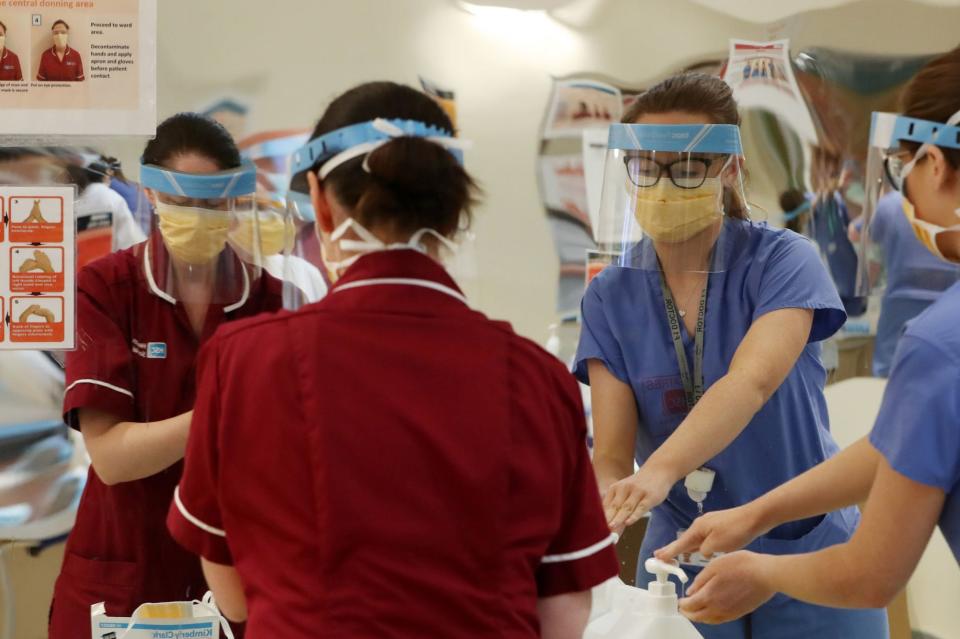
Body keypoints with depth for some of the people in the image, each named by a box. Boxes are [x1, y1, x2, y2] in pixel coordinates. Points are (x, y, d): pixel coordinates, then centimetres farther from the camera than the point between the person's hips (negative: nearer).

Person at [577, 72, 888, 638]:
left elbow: (753, 381, -30)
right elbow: (611, 453, -10)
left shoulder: (782, 262, -12)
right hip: (680, 564, 2)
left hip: (807, 555, -2)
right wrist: (608, 502, -33)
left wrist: (659, 471, -46)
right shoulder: (611, 297, -3)